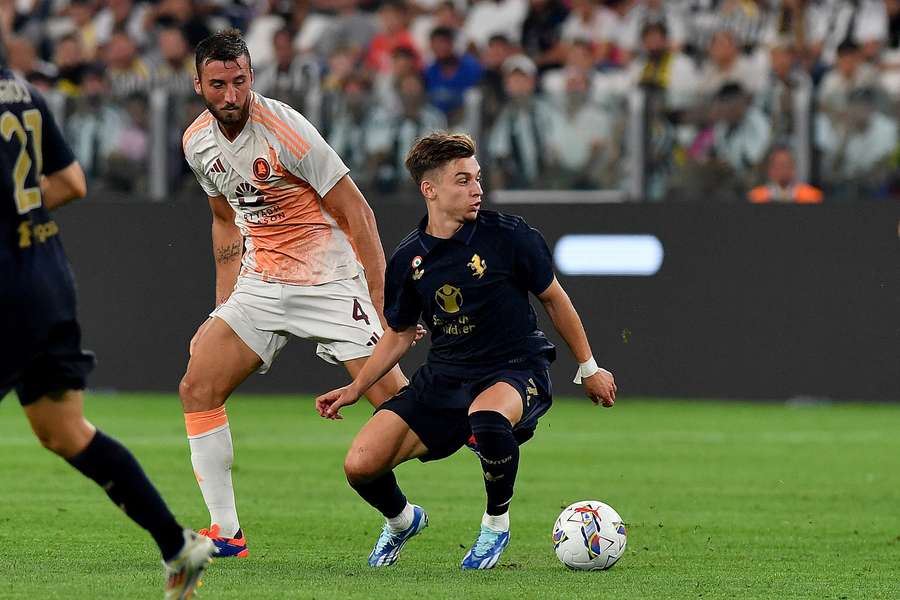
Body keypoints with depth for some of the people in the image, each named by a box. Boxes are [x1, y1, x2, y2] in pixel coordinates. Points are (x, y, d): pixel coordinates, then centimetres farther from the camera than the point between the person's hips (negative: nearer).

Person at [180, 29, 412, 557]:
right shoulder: (199, 142, 1)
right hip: (259, 286, 6)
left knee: (398, 404, -14)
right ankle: (226, 532, 0)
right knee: (197, 390, -8)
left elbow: (356, 214, -15)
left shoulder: (283, 129, -19)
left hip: (330, 284, -6)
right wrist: (223, 308, 15)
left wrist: (382, 307, -18)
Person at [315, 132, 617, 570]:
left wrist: (588, 369, 10)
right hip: (443, 377, 4)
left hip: (515, 369, -4)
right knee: (360, 466, -13)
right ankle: (401, 521, 25)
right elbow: (399, 333, 16)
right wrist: (355, 390, 8)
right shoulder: (408, 260, 0)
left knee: (486, 416, -42)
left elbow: (554, 300, 5)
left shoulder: (508, 236, -9)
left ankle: (497, 523, -12)